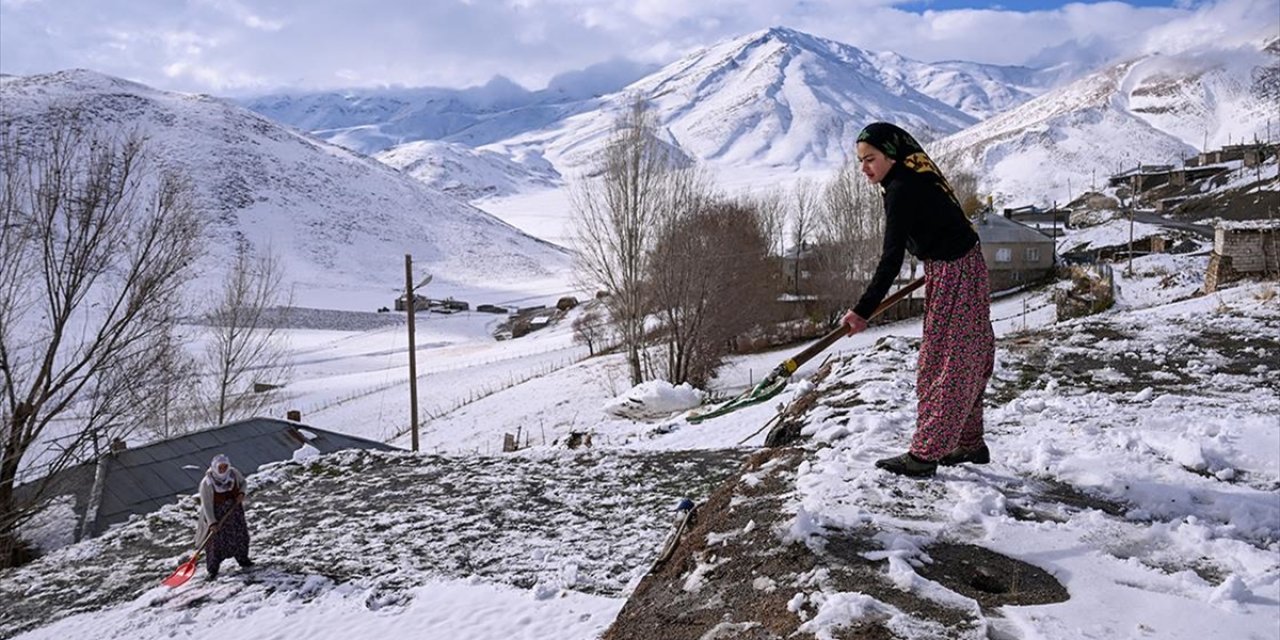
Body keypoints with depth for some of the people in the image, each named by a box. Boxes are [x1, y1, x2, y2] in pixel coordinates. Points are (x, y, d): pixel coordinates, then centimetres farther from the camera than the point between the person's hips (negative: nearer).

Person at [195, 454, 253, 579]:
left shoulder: (234, 473, -14)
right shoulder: (207, 483, -25)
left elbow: (242, 482, 9)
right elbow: (207, 505, -21)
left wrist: (241, 493, -11)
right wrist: (212, 523, -25)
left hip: (234, 510, 4)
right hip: (216, 515, -4)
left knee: (241, 535, 15)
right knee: (214, 540, 0)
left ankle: (242, 559, 39)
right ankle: (212, 568, 18)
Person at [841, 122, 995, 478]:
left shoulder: (901, 190, -22)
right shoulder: (915, 178, 8)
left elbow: (891, 259, -25)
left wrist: (863, 311, -24)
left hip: (952, 276, -10)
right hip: (960, 270, 10)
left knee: (941, 365, -4)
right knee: (964, 363, 16)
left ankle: (925, 455, 5)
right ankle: (970, 444, 28)